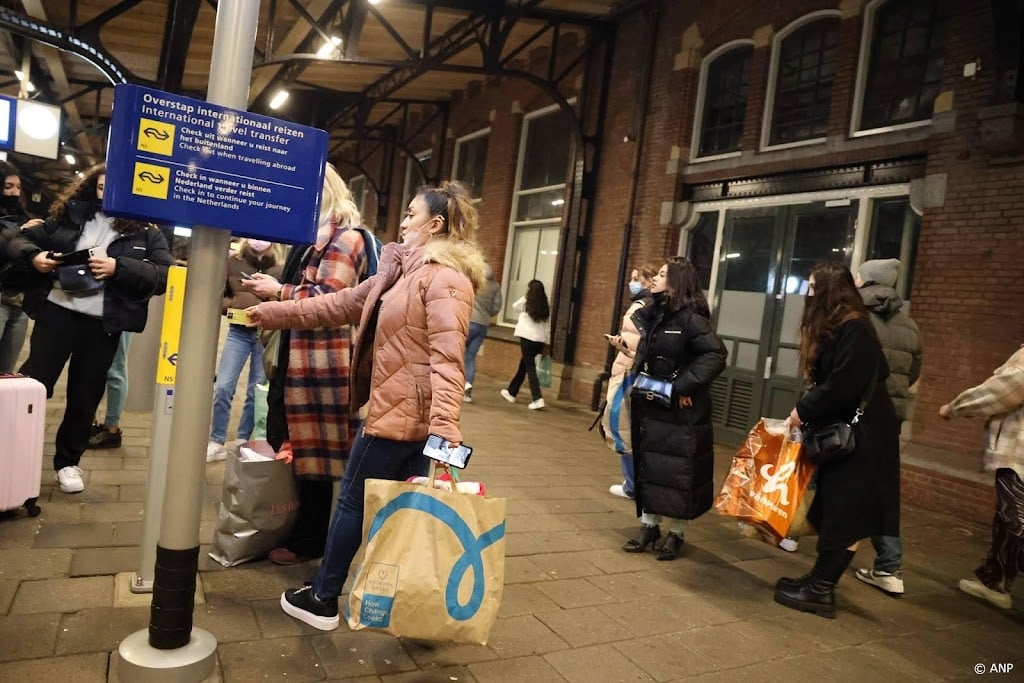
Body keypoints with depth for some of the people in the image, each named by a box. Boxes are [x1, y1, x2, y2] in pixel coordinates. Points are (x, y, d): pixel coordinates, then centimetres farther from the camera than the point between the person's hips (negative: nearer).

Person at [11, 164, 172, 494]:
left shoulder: (145, 231, 2)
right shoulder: (69, 214, 8)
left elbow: (164, 277, -10)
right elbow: (24, 239, 16)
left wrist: (118, 267, -21)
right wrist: (34, 256, -7)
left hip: (102, 325, -1)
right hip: (56, 311, 1)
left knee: (84, 399, 10)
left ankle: (68, 462, 27)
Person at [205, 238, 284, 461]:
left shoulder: (280, 268, 1)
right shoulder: (232, 261, 5)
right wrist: (231, 304, -10)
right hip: (238, 331, 1)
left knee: (256, 392, 7)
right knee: (223, 388, -3)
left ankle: (242, 442, 21)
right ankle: (216, 443, 12)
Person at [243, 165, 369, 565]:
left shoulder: (345, 239, -10)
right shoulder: (316, 235, 21)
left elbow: (330, 300, -19)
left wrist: (279, 292, -12)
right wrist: (273, 290, 15)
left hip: (321, 362, -10)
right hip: (297, 356, 10)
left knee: (312, 450, 0)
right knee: (288, 445, 15)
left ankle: (309, 541, 13)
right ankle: (295, 528, 28)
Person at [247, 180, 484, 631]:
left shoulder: (446, 277, -16)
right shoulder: (404, 271, 14)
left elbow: (447, 356, -27)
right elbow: (342, 304, 19)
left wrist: (444, 426, -35)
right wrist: (277, 312, 21)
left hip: (402, 413, -9)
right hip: (401, 410, 9)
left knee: (353, 501, 7)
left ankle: (323, 599, 25)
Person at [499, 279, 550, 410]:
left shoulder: (525, 302, -4)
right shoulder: (545, 306, 7)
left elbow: (515, 306, 17)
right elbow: (548, 326, 7)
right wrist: (547, 343, 12)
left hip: (527, 337, -5)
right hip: (540, 339, 5)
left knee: (530, 367, -4)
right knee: (523, 365, 19)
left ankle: (538, 399, -18)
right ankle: (511, 392, 33)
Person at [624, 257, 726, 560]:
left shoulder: (690, 317, -15)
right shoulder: (651, 314, 8)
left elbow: (715, 355, -24)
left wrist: (683, 386, -22)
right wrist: (639, 383, 6)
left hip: (681, 411, -7)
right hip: (652, 407, 7)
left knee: (679, 472, 3)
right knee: (648, 466, 12)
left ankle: (675, 534, 19)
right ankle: (649, 526, 26)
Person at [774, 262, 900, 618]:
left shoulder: (854, 329, -18)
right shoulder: (833, 327, 12)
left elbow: (843, 386, -24)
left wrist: (803, 411, -14)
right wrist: (806, 411, 2)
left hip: (861, 436, -9)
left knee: (845, 515, -1)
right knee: (832, 510, 12)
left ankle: (821, 591, 6)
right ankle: (820, 580, 20)